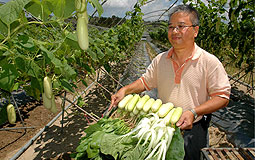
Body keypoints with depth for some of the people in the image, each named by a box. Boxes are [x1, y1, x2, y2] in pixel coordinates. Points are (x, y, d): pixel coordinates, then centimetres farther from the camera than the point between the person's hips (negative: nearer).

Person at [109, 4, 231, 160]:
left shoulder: (210, 62, -13)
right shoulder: (160, 60, -1)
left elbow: (222, 97, -12)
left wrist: (194, 112, -25)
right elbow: (145, 81, 10)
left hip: (193, 130, -3)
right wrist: (125, 90, -7)